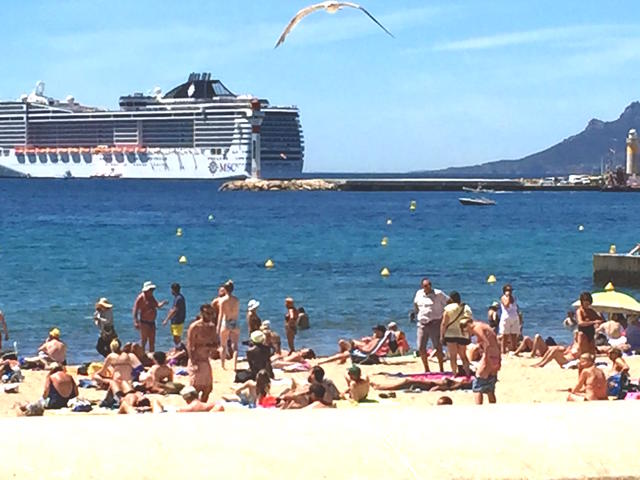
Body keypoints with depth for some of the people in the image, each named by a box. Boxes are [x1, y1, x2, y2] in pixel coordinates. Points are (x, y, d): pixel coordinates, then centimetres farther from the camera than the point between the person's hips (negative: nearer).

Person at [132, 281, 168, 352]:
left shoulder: (151, 297, 13)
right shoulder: (141, 297, -11)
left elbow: (158, 305, 16)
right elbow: (135, 310, -14)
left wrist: (163, 303, -7)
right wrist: (136, 322, -21)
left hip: (152, 322, 8)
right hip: (144, 322, -8)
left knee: (152, 341, 12)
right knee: (144, 341, -5)